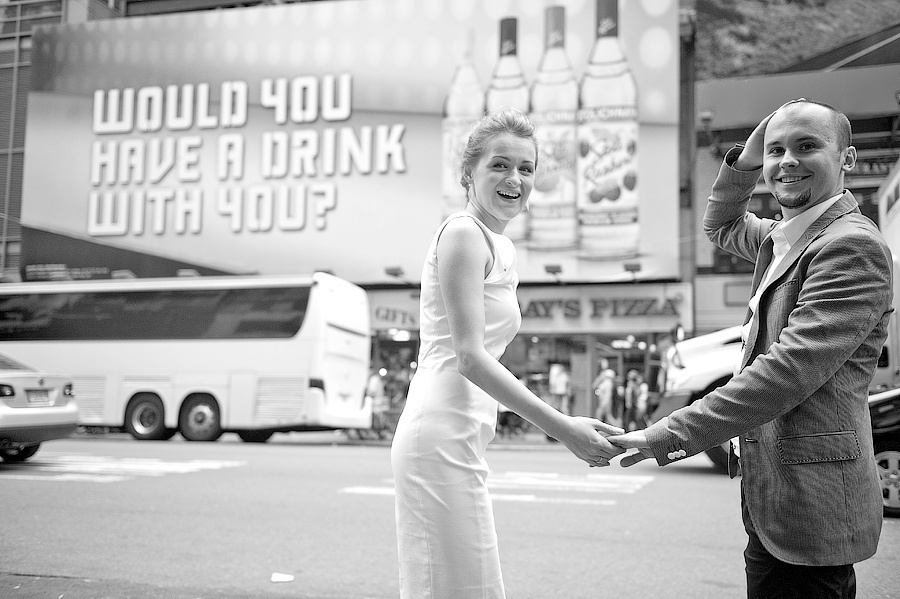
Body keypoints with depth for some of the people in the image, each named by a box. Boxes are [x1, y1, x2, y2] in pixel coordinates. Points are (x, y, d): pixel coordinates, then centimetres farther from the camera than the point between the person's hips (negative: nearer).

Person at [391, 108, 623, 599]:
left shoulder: (501, 246, 19)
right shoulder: (463, 232, -9)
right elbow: (469, 357, -16)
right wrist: (561, 427, -18)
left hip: (458, 438, 9)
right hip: (442, 437, -9)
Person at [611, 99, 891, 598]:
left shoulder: (853, 246, -16)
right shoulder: (783, 239, 12)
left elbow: (790, 370, -24)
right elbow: (721, 226, 32)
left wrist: (668, 437, -24)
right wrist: (744, 161, 12)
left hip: (810, 503, -9)